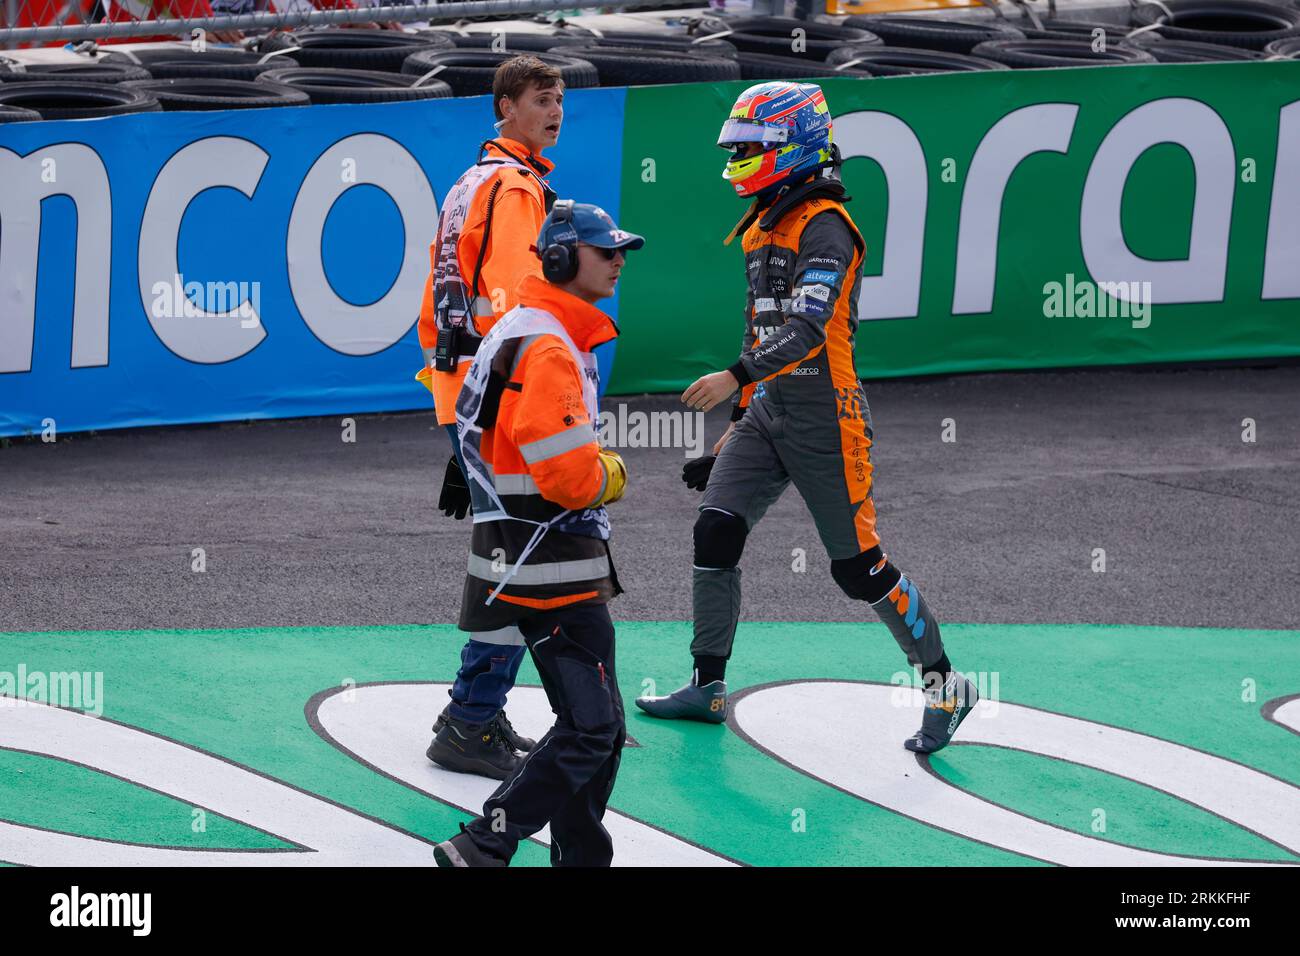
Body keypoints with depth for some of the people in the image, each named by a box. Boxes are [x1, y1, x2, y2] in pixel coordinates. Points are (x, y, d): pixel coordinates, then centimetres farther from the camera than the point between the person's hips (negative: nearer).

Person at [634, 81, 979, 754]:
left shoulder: (824, 228, -14)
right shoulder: (763, 230, 14)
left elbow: (806, 329, -26)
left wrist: (735, 377, -36)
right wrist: (739, 427, 21)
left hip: (823, 419, -8)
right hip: (767, 413, 8)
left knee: (859, 567, -3)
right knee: (715, 533, -3)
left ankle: (945, 686, 11)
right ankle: (708, 687, 6)